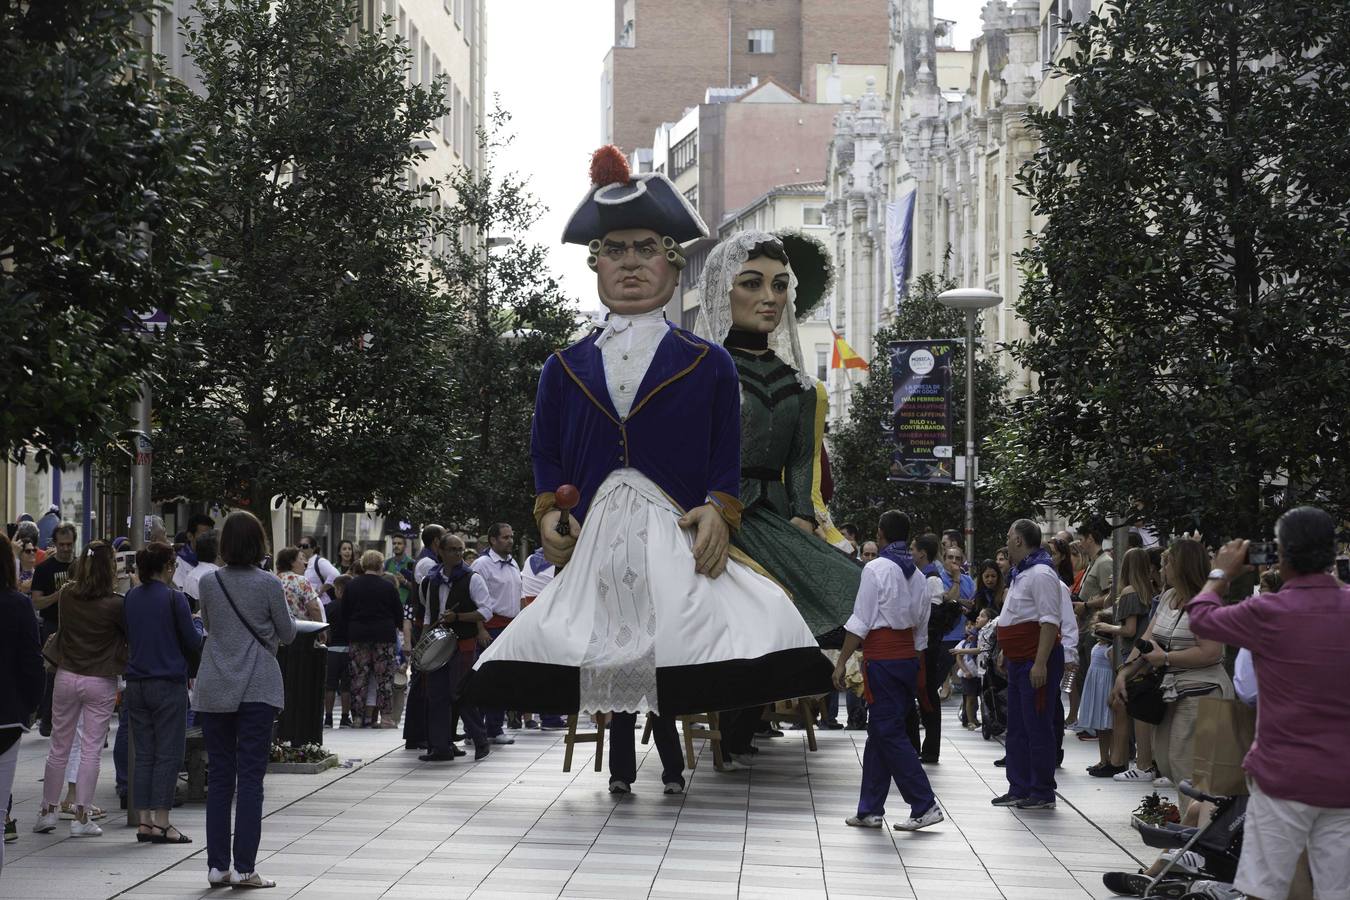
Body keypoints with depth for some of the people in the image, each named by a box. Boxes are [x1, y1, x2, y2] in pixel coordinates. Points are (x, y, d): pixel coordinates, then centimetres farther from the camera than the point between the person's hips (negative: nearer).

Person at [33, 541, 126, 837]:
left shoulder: (67, 594, -5)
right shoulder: (115, 605, -17)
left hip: (67, 676, 4)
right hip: (100, 682, -4)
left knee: (59, 747, 14)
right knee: (91, 749, 2)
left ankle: (48, 810, 22)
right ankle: (81, 818, 2)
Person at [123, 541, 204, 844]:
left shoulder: (131, 597, 7)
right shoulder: (174, 598, -11)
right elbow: (193, 643, -7)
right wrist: (197, 620, 13)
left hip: (136, 683, 6)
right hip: (168, 683, -6)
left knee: (144, 755, 10)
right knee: (168, 755, -1)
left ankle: (145, 822, 9)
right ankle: (161, 823, -3)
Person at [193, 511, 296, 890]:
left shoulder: (209, 583, 0)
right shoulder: (269, 585, -8)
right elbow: (288, 634, 2)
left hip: (214, 688, 3)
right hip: (258, 688, -3)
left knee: (219, 776, 9)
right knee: (250, 777, 1)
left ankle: (217, 865, 11)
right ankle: (244, 867, 0)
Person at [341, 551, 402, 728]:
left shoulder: (351, 586, 3)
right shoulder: (388, 587, -4)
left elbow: (344, 614, 7)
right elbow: (399, 614, 2)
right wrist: (396, 627, 21)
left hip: (357, 636, 3)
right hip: (384, 636, -2)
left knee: (359, 677, 7)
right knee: (384, 676, 1)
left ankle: (358, 717, 6)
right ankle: (385, 716, -3)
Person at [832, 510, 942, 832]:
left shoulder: (876, 569, -9)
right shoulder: (918, 575, 12)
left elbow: (860, 621, -12)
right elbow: (922, 627, 16)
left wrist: (842, 661, -8)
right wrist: (916, 667, 22)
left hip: (882, 657, -7)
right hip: (908, 656, 7)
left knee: (889, 733, -4)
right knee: (880, 732, 13)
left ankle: (925, 805, -8)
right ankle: (870, 810, 17)